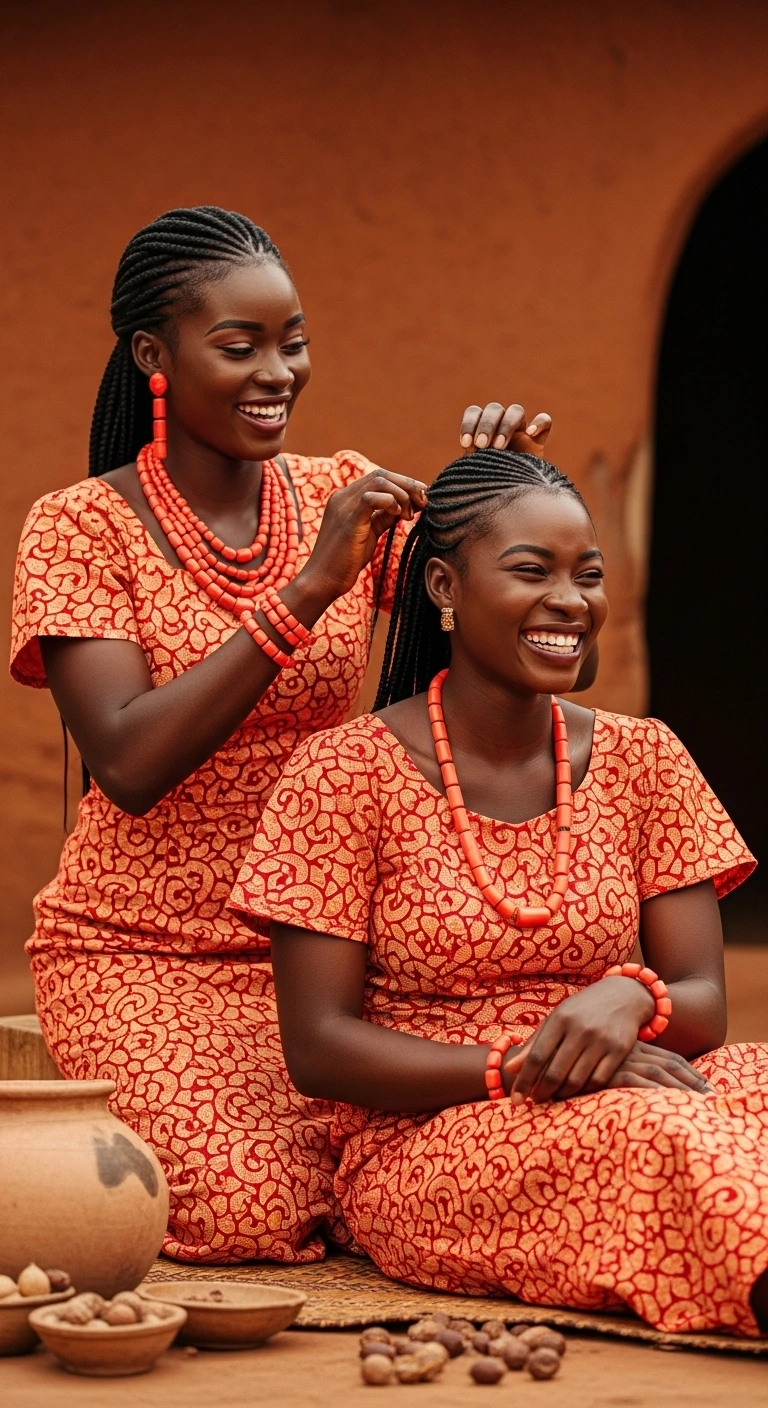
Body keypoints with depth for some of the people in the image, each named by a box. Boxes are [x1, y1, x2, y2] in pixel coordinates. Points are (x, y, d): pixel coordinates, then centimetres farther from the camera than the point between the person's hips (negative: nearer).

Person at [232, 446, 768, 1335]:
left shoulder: (641, 761, 9)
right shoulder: (345, 774, -3)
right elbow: (317, 1051, -6)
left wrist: (630, 997, -21)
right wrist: (518, 1069, -20)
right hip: (416, 1148, -4)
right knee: (652, 1131, -36)